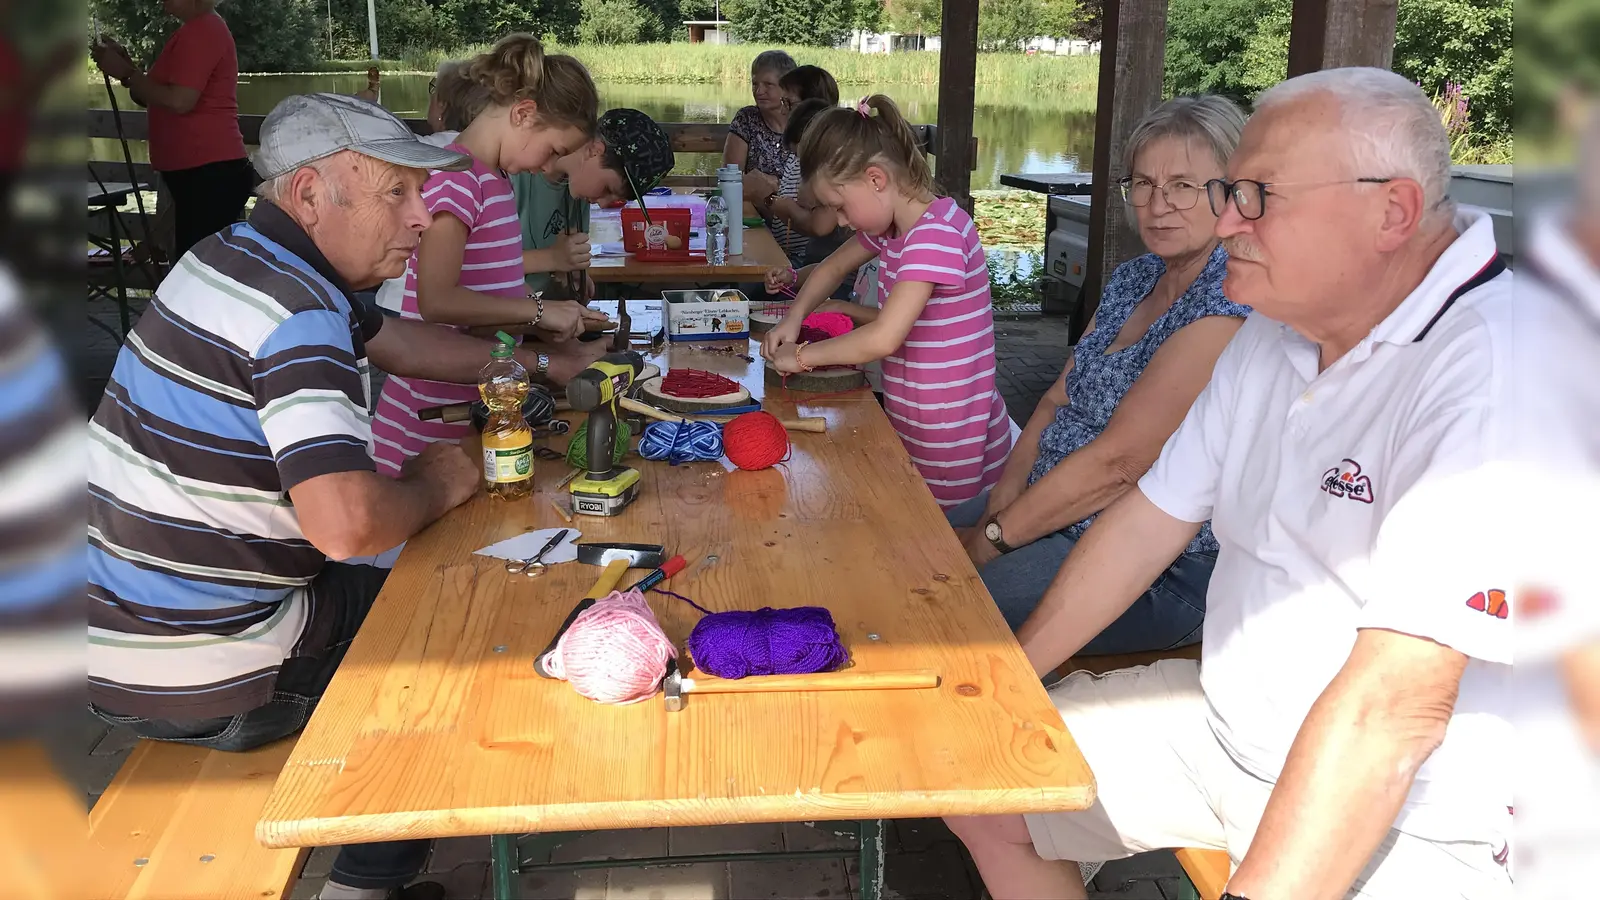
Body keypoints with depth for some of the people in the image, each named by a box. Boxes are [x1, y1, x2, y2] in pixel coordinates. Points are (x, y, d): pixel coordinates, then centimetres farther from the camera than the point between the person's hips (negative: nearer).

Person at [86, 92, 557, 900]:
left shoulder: (241, 258, 8)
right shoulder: (293, 312, -23)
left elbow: (392, 340, 22)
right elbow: (348, 525, -34)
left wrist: (527, 364, 17)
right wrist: (436, 486, -13)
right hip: (196, 679, -9)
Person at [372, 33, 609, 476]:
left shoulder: (493, 179, 12)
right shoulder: (456, 177, -16)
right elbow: (437, 301, -25)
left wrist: (560, 350, 6)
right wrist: (540, 310, -18)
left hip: (479, 403, 9)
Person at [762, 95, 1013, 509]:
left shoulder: (937, 233, -23)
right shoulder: (895, 224, 7)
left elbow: (883, 338, -29)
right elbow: (835, 266, 23)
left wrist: (802, 355, -16)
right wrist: (793, 318, 6)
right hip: (911, 426, 8)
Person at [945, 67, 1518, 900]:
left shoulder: (1487, 370, -26)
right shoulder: (1274, 333, 3)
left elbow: (1394, 707, -32)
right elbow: (1147, 523, 9)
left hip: (1406, 822, -8)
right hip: (1222, 723, 8)